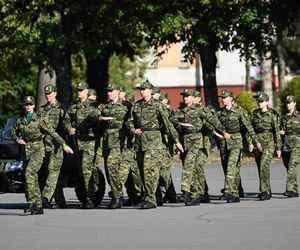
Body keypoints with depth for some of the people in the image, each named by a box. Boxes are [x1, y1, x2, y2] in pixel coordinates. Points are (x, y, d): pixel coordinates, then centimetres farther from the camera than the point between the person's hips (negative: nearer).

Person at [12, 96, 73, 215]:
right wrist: (17, 139, 2)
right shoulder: (20, 121, 9)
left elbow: (52, 132, -6)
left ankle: (31, 202, -28)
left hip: (37, 151, -5)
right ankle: (39, 207, 12)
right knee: (33, 178, 7)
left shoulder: (38, 120, -4)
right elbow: (13, 132, 24)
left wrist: (64, 145, -7)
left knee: (29, 173, -25)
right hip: (25, 151, 5)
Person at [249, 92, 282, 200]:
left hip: (268, 143, -5)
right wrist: (250, 142, -3)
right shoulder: (254, 114, 10)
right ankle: (267, 191, 24)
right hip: (257, 142, 5)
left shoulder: (272, 115, -2)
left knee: (264, 166, -19)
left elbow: (276, 132, -1)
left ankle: (265, 191, -22)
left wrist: (278, 148, -1)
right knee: (260, 167, 11)